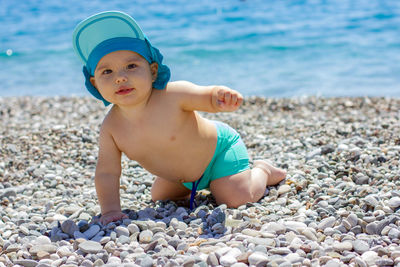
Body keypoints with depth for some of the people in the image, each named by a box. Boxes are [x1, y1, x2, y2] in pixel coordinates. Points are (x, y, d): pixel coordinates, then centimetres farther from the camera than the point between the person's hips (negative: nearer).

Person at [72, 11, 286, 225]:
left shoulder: (173, 95, -36)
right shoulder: (110, 127, -22)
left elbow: (209, 96, -33)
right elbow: (106, 172, -17)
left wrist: (223, 97, -58)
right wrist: (110, 210, -28)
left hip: (219, 147, -6)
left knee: (238, 198, -20)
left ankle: (262, 171, 14)